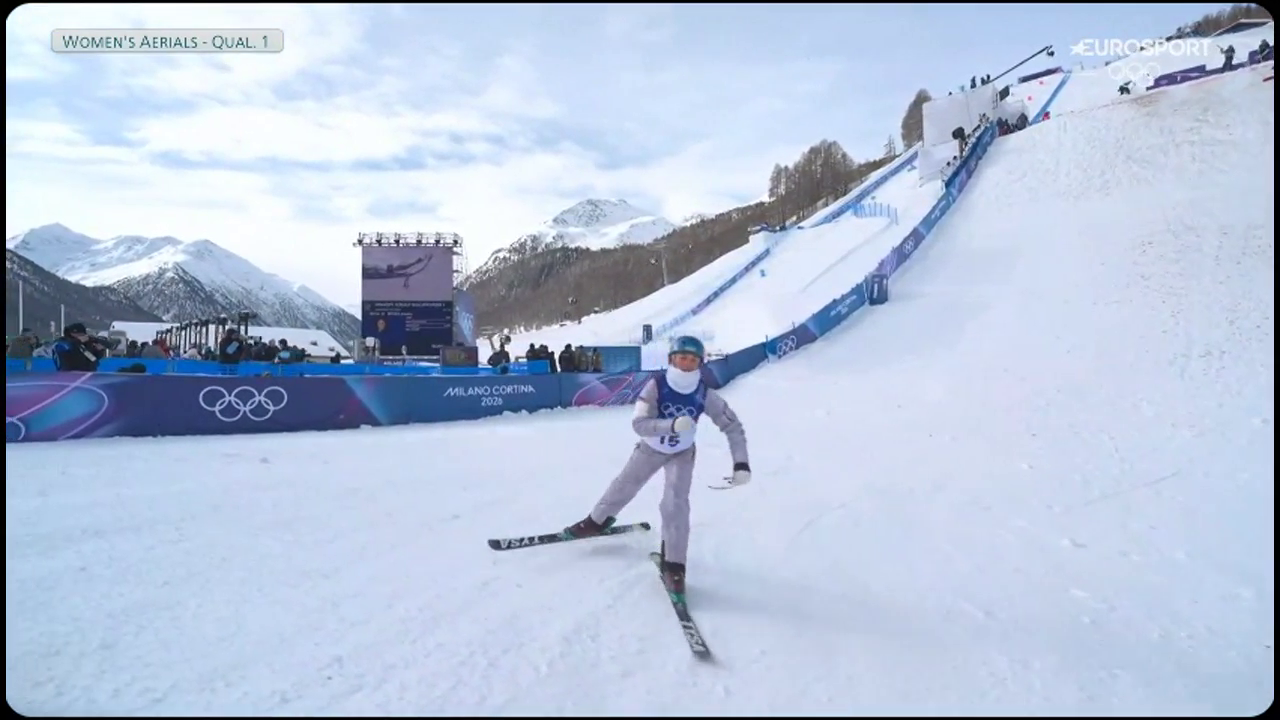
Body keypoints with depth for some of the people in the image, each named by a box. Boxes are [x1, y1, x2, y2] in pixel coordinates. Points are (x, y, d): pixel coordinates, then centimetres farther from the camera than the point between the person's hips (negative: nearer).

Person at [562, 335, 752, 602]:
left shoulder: (705, 395, -26)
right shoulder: (656, 386, -30)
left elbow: (733, 426, -17)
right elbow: (638, 423, -38)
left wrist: (741, 463, -26)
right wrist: (673, 425, -54)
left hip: (681, 454, -1)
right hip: (650, 448, 1)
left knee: (675, 504, -17)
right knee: (624, 486, 19)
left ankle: (674, 565, -5)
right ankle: (598, 520, 48)